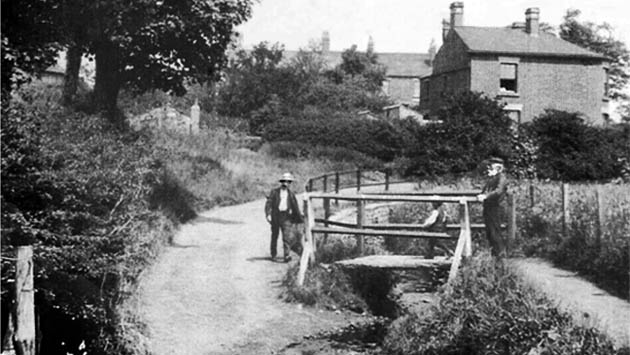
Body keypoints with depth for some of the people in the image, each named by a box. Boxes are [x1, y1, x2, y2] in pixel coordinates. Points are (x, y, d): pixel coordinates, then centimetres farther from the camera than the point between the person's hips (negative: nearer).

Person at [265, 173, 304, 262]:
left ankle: (287, 255, -13)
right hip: (275, 216, -1)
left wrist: (300, 217, 18)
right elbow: (269, 203, -6)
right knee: (274, 236, 10)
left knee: (287, 236, -11)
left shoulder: (291, 194, 8)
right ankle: (273, 254, 26)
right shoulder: (274, 192, 0)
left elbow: (295, 207, 15)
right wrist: (268, 214, -18)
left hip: (286, 217, 1)